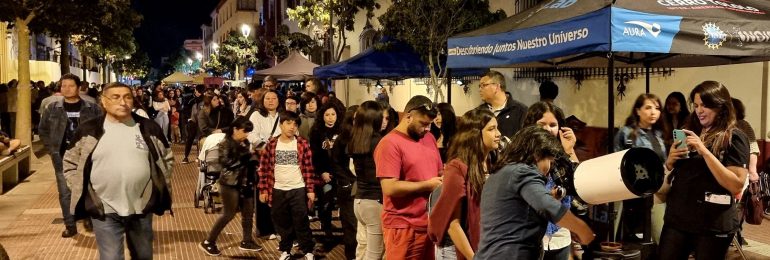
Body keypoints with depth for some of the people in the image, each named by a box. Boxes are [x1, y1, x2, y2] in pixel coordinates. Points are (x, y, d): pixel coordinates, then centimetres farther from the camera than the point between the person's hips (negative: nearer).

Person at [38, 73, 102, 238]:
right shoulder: (52, 108, 2)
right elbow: (43, 130, 12)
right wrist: (52, 149, 3)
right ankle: (70, 225, 13)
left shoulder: (91, 108, -2)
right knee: (65, 192, 5)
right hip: (62, 158, 1)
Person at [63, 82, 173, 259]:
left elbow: (167, 158, 12)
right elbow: (70, 163, 7)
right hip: (104, 211, -2)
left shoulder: (149, 128, 2)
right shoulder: (88, 130, -3)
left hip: (142, 208, 2)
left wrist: (159, 187, 3)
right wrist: (81, 192, -1)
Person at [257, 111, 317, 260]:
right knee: (282, 224, 12)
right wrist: (263, 190, 0)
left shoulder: (303, 144, -3)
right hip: (278, 191, 2)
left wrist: (310, 190, -5)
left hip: (298, 190, -2)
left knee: (301, 223, 3)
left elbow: (308, 169, -2)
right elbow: (264, 168, 3)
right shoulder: (271, 144, 0)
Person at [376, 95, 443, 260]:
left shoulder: (429, 138, 11)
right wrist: (427, 185, -13)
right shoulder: (390, 143, -12)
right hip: (403, 227, -7)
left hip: (431, 223, 7)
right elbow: (390, 188, -20)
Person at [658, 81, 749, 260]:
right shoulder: (689, 133, 11)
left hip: (712, 225, -5)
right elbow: (670, 177, 18)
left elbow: (736, 186, -16)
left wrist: (705, 152, -22)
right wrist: (670, 161, -4)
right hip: (676, 218, 5)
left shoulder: (734, 138, -5)